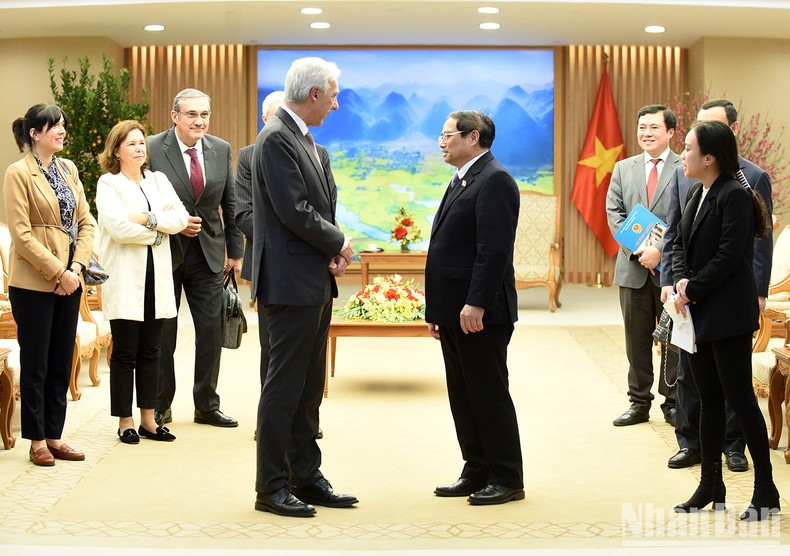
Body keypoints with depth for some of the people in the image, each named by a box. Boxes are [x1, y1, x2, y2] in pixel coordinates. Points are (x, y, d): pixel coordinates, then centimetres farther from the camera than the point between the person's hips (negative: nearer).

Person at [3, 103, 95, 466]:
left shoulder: (68, 169, 10)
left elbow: (86, 222, 9)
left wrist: (77, 267, -5)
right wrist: (58, 273, -15)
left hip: (69, 282, 6)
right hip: (33, 283, -6)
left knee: (62, 361, 10)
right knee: (36, 363, 3)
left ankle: (54, 436, 19)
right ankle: (37, 441, 13)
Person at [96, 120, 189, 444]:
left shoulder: (158, 180, 15)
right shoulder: (108, 184, -1)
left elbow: (181, 218, 2)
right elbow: (119, 227, -16)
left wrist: (149, 218, -12)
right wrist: (157, 233, -5)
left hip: (157, 277, 5)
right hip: (125, 280, -5)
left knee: (150, 352, 8)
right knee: (124, 353, 0)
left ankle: (148, 419, 15)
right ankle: (125, 422, 8)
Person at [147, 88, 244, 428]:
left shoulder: (222, 150, 3)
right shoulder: (152, 149, -9)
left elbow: (230, 203, 8)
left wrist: (235, 251, 6)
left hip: (208, 252, 3)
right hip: (165, 253, -3)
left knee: (211, 330, 5)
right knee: (162, 333, 6)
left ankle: (207, 406, 18)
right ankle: (160, 407, 19)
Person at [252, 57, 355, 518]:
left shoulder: (306, 140, 16)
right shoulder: (276, 139, -14)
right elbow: (294, 211, -20)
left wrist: (333, 252, -1)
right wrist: (339, 244, -7)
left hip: (317, 281, 10)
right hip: (291, 283, -10)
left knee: (310, 387, 14)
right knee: (284, 385, -3)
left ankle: (306, 477, 22)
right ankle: (271, 487, 6)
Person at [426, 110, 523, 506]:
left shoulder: (494, 180, -12)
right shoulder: (462, 181, 19)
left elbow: (494, 249, -21)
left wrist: (476, 304, -25)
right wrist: (436, 310, 17)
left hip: (480, 313, -10)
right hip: (455, 312, 10)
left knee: (489, 395, -2)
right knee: (462, 397, 13)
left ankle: (507, 479, 8)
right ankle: (477, 473, 22)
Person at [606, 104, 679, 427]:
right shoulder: (623, 168, 11)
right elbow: (614, 213, 4)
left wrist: (660, 250, -18)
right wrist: (637, 250, -10)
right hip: (633, 268, 3)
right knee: (636, 339, 9)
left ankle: (673, 403, 15)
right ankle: (639, 403, 19)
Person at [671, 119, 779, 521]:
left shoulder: (735, 196, -14)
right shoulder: (695, 193, 12)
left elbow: (729, 256, -20)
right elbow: (680, 243, 12)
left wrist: (693, 290, -13)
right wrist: (681, 281, -5)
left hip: (727, 314, -8)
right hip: (697, 313, 8)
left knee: (739, 397, -3)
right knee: (709, 398, 13)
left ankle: (766, 491, 7)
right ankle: (711, 486, 22)